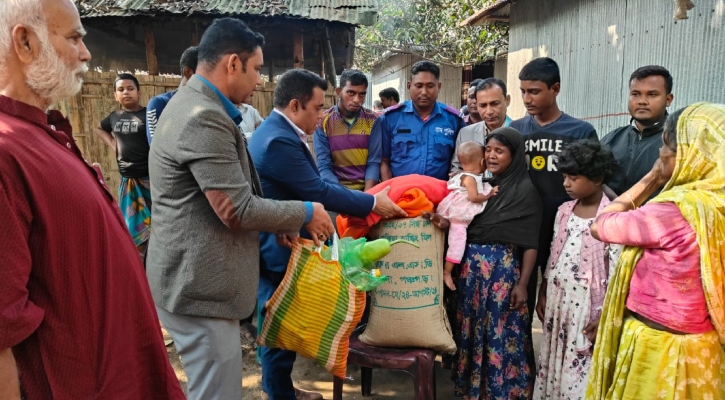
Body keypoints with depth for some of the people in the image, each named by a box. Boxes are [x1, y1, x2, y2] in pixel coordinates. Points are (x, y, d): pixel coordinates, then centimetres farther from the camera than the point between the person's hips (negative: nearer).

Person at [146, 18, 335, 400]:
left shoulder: (194, 106, 12)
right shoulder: (204, 118, -22)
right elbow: (238, 210, -23)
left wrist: (289, 221, 15)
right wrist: (306, 213, -8)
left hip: (197, 277, 11)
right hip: (200, 285, -11)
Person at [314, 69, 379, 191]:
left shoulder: (373, 120, 4)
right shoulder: (323, 121, 0)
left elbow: (374, 161, 0)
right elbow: (324, 166, -3)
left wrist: (367, 195, -15)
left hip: (367, 189, 1)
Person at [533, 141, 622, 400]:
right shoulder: (564, 211, 6)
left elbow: (617, 274, -13)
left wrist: (605, 317, -14)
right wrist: (542, 294, 13)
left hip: (587, 307, -6)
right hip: (556, 301, 6)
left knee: (581, 372, 2)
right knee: (552, 364, 14)